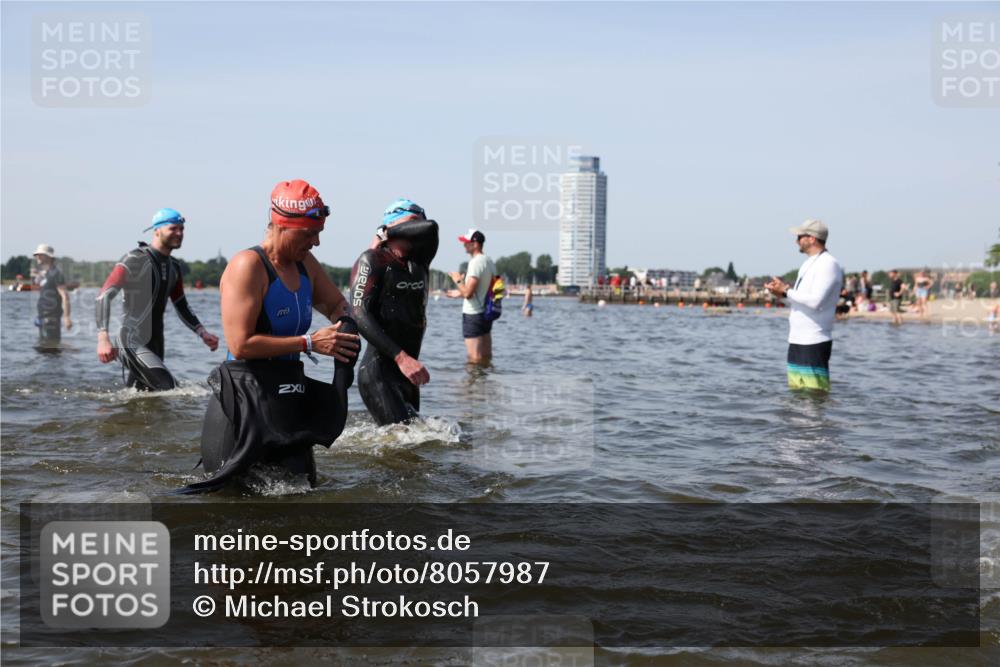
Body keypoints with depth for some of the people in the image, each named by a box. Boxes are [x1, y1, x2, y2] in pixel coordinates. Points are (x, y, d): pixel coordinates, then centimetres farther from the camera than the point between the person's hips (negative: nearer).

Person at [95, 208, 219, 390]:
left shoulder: (173, 266, 12)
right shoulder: (136, 260, -12)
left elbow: (182, 307, 23)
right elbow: (104, 296, -19)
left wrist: (202, 333, 8)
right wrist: (103, 338, -32)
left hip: (156, 344, 8)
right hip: (132, 342, -8)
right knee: (169, 387, -24)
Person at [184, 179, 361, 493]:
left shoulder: (305, 264, 10)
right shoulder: (248, 266, -14)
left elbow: (337, 305, 27)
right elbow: (241, 344, -22)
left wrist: (346, 326, 2)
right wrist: (309, 343, -19)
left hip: (290, 395, 8)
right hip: (247, 400, -8)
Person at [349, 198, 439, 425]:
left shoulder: (420, 262, 14)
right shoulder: (372, 260, -5)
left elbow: (429, 228, -6)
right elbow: (360, 314, -16)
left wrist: (387, 234, 5)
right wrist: (401, 357, -24)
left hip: (408, 372, 7)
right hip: (379, 372, -7)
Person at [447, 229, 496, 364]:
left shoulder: (475, 262, -17)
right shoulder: (490, 262, 11)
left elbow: (468, 293, -23)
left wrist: (458, 281, -4)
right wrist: (460, 293, 24)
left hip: (473, 314, -9)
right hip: (486, 313, 9)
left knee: (475, 359, -5)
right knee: (486, 357, 14)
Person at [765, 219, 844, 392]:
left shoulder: (828, 264, -12)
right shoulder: (808, 264, 18)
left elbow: (815, 301, -23)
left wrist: (787, 290, -14)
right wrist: (782, 294, 4)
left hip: (814, 342, -10)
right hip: (797, 339, 10)